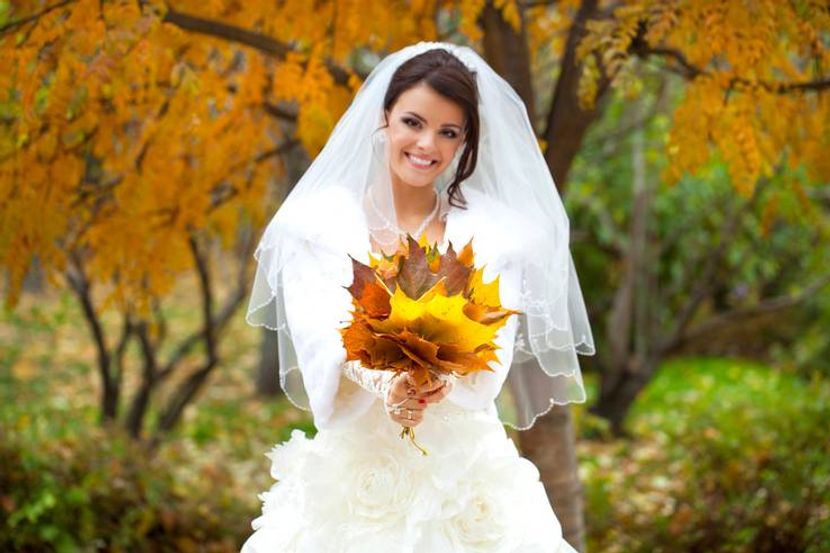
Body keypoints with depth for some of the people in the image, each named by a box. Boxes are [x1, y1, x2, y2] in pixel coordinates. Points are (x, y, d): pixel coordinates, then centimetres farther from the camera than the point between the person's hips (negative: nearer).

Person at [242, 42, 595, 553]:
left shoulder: (490, 231, 3)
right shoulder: (322, 222, 0)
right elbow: (320, 337, -13)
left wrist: (443, 374, -32)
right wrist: (384, 381, -34)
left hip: (463, 470, 1)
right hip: (351, 467, 0)